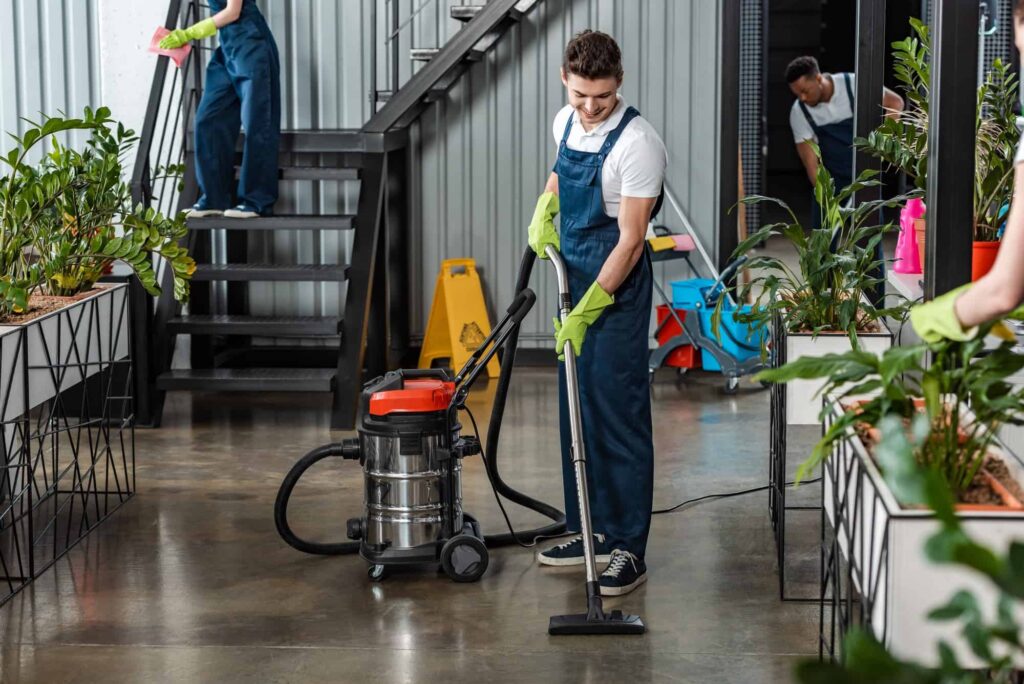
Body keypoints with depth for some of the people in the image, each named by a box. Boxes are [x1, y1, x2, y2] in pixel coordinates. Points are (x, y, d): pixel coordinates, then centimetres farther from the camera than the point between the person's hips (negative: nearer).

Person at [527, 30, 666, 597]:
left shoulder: (637, 143, -21)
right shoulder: (566, 122, 4)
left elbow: (630, 239, -22)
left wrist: (588, 309, -26)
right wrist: (544, 208, 9)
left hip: (617, 284, -8)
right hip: (575, 277, 8)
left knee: (620, 416, -7)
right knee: (576, 410, 13)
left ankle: (628, 549, -2)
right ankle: (591, 531, 23)